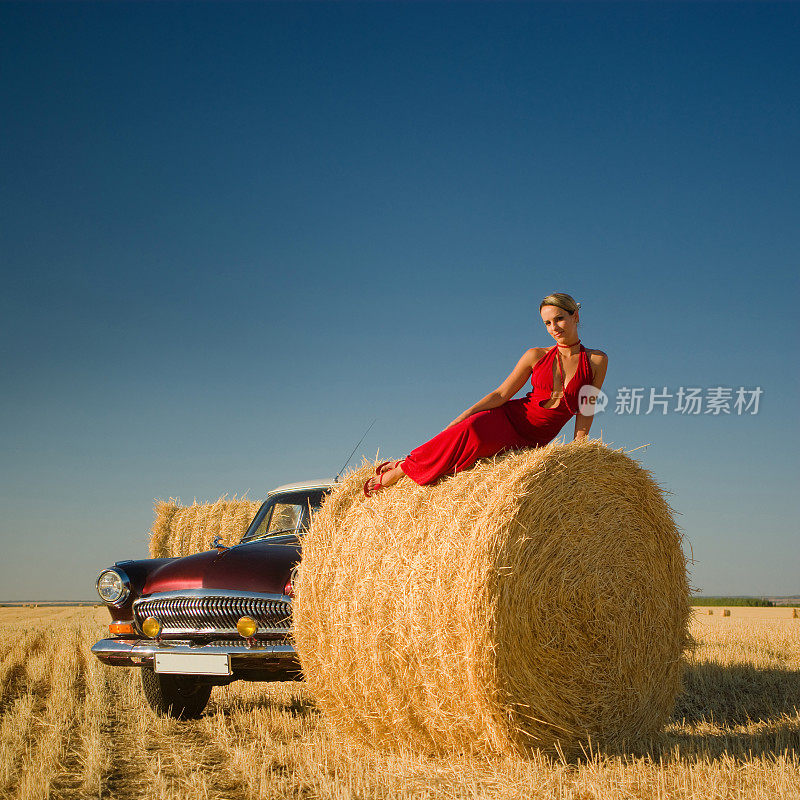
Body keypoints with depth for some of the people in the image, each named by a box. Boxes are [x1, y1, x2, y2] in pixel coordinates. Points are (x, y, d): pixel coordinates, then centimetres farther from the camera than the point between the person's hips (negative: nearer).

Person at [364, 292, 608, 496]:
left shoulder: (596, 361, 3)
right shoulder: (536, 356, 4)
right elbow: (501, 394, 1)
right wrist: (453, 424, -6)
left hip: (532, 441, 0)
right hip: (509, 416, 0)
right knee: (470, 430, -36)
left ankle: (404, 468, -15)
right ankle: (402, 466, -22)